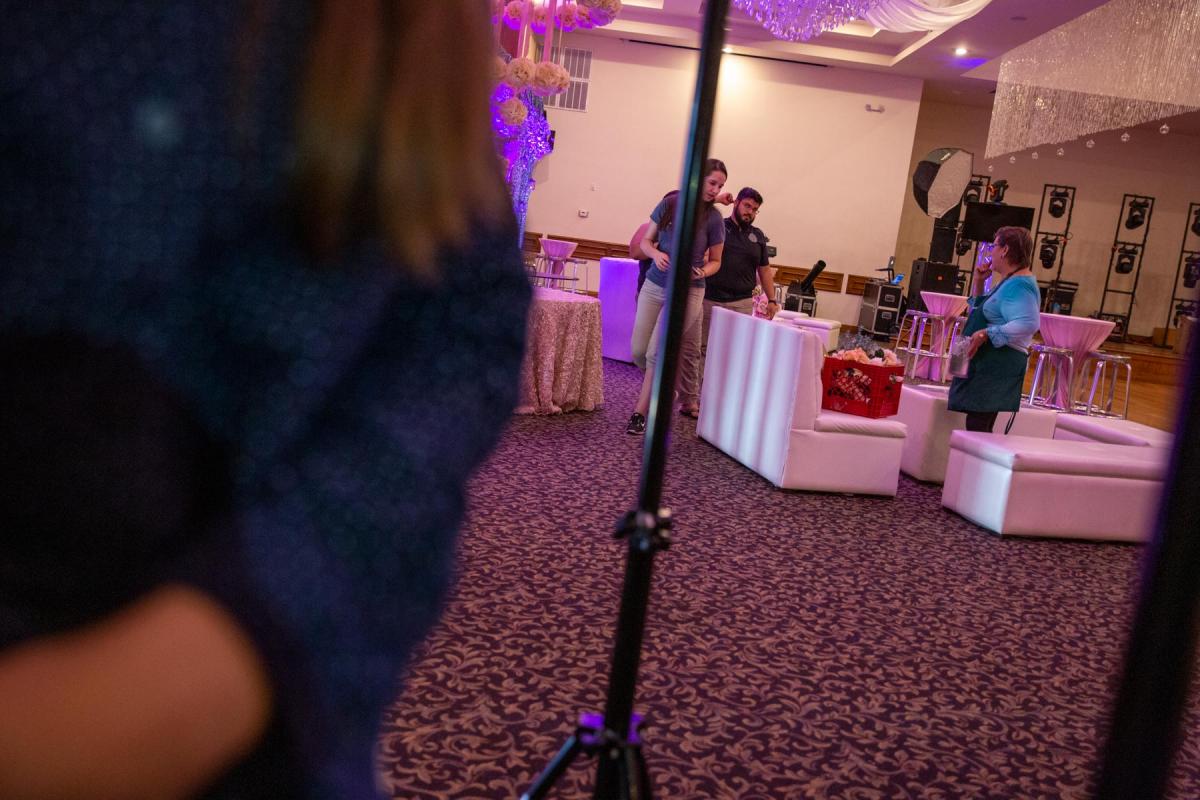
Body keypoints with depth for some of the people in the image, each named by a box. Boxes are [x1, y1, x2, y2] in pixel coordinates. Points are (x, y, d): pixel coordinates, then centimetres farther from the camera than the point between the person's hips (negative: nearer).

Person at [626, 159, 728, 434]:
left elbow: (715, 261, 5)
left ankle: (640, 412, 1)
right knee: (638, 350, 2)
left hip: (687, 291, -3)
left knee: (657, 351, -10)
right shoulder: (669, 204, 0)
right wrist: (656, 254, -15)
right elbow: (646, 241, 7)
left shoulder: (713, 218, -5)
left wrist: (702, 272, -18)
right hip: (654, 285, 3)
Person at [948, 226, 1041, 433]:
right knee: (979, 428, 10)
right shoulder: (1009, 281, 19)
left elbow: (1028, 324, -29)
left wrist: (986, 334, -29)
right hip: (985, 364, 11)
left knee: (977, 427, -13)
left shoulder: (1019, 285, -15)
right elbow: (981, 311, 30)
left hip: (997, 367, -11)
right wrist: (978, 282, 17)